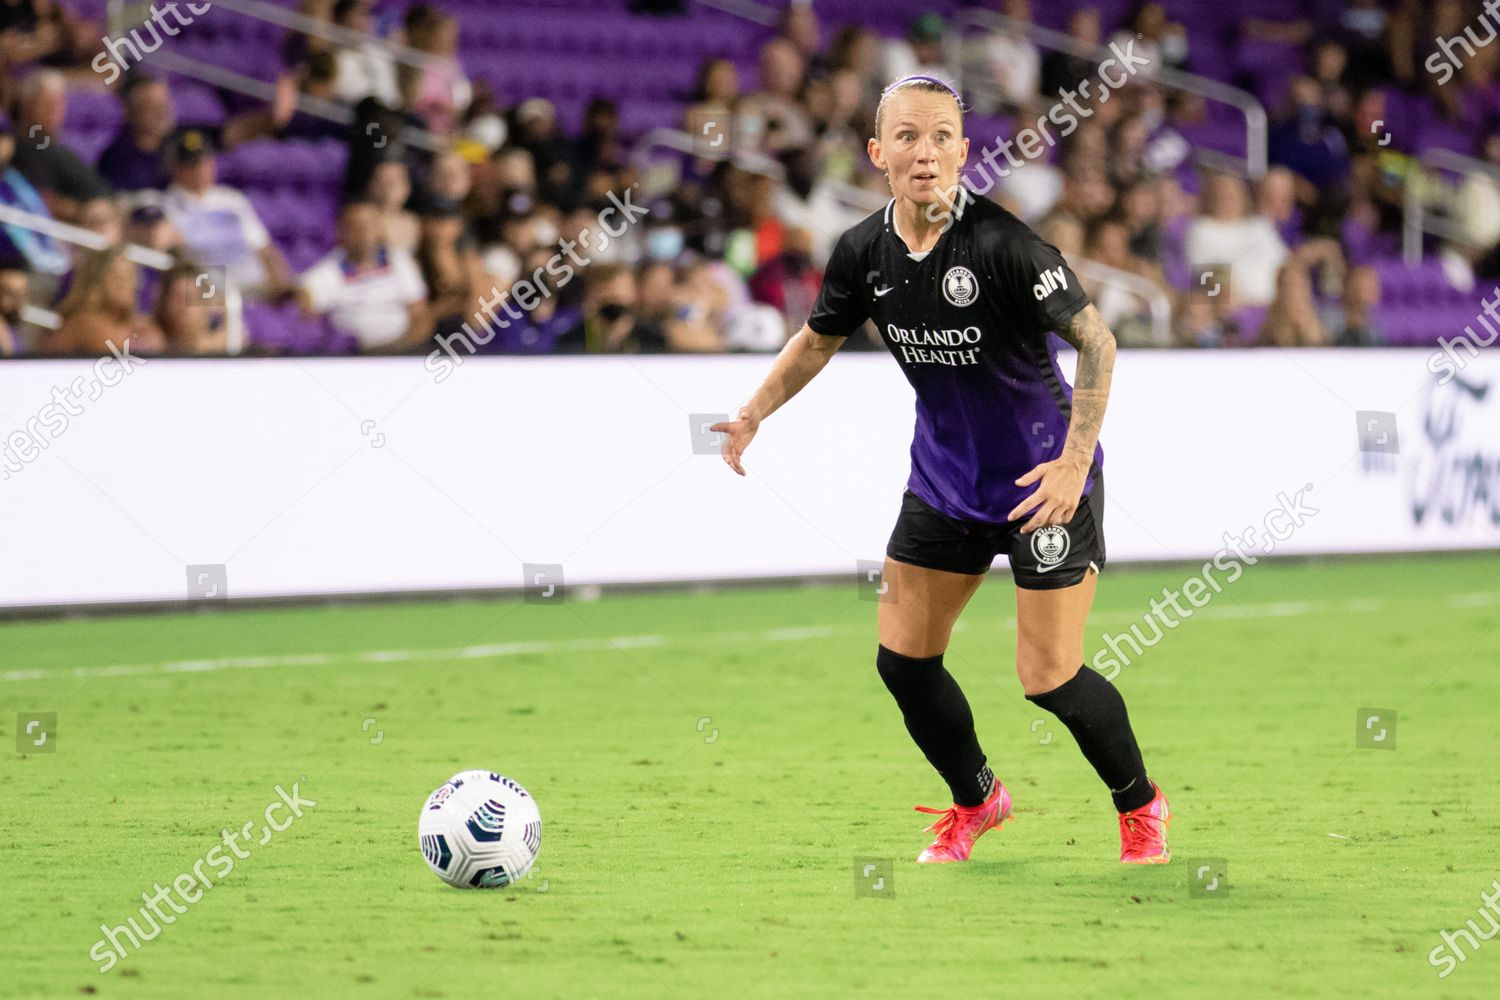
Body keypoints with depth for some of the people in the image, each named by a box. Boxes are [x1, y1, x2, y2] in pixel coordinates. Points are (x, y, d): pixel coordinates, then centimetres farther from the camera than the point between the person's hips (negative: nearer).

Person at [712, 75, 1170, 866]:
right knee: (902, 658, 5)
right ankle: (975, 801, 31)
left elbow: (1095, 340, -20)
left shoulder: (1000, 244, -24)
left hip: (1044, 478, -6)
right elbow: (818, 339, 14)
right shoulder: (864, 252, -5)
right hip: (944, 478, 6)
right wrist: (753, 413, 2)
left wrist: (1075, 461, -27)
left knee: (1049, 677, -8)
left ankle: (1139, 807, 19)